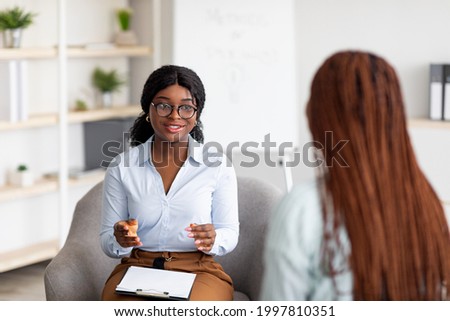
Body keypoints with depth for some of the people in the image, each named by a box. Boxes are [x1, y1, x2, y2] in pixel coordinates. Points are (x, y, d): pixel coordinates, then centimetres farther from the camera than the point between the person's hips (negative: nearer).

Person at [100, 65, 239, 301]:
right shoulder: (121, 167, 4)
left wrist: (212, 240, -17)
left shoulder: (217, 165, 3)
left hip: (198, 271, 0)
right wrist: (119, 239, -18)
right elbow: (107, 243, 7)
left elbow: (230, 233, 7)